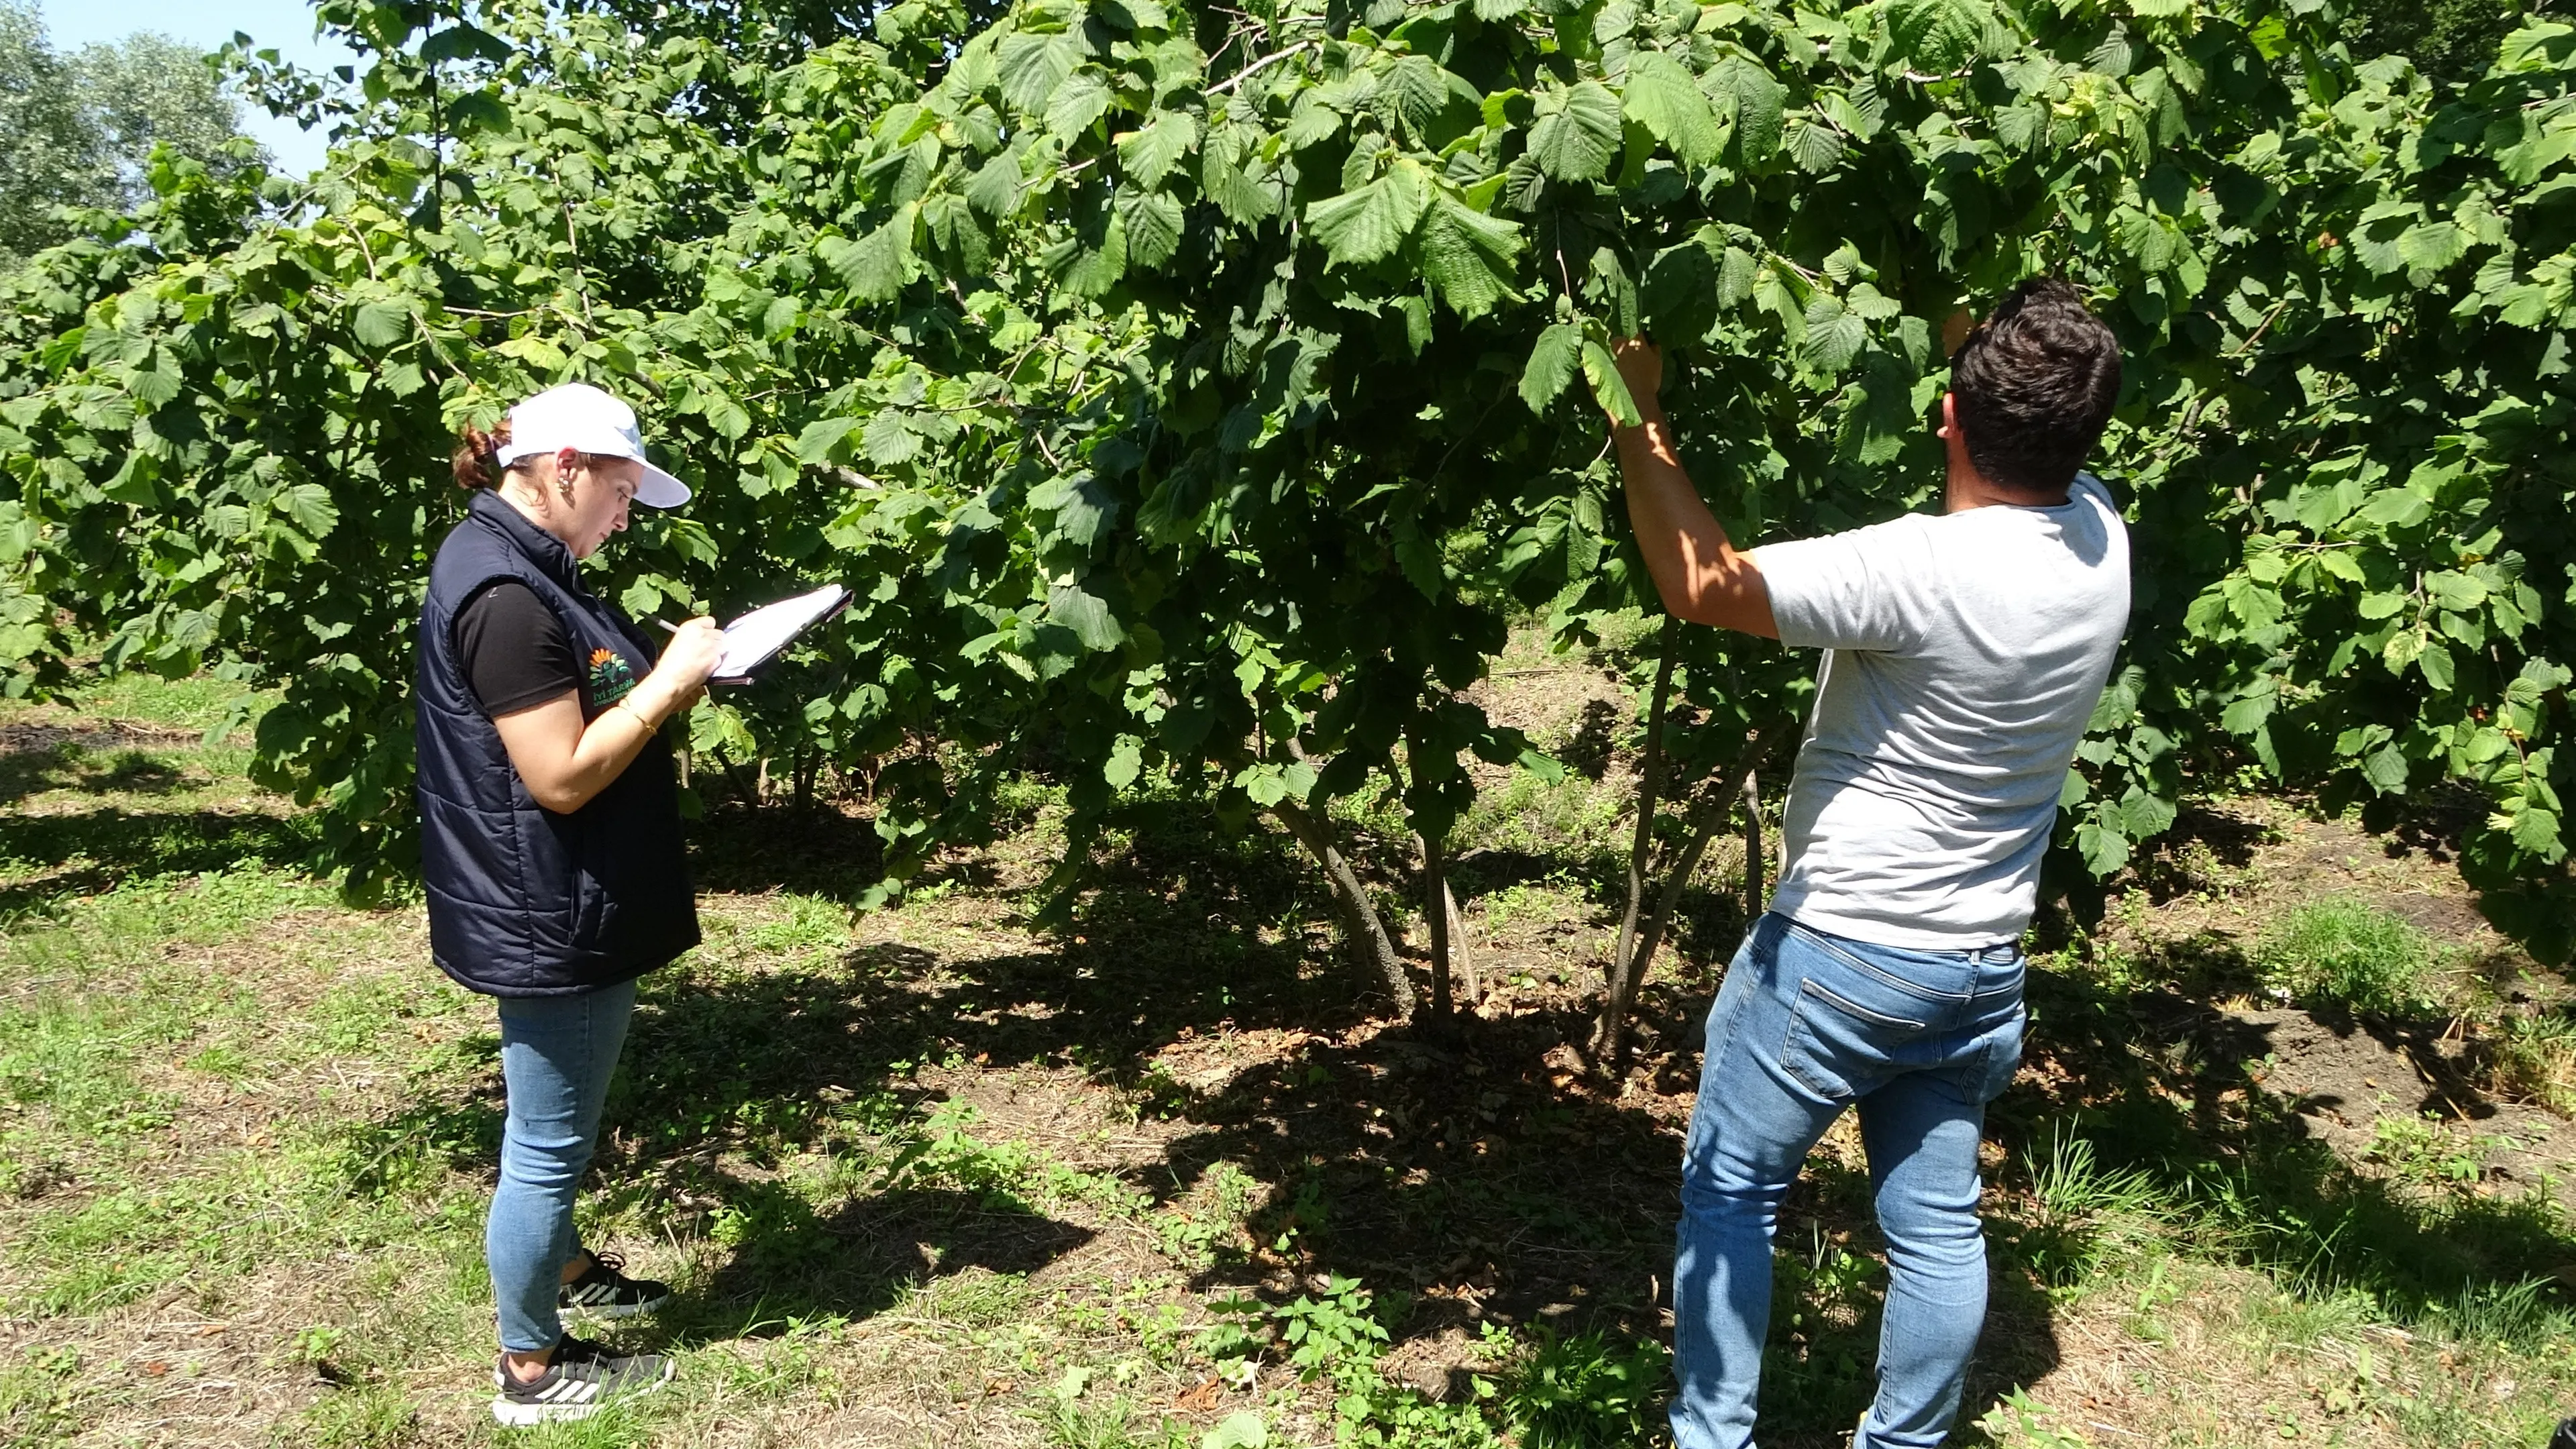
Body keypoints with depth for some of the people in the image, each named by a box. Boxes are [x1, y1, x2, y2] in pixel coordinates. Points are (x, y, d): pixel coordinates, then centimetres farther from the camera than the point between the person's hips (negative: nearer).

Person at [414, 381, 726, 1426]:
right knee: (548, 1142, 4)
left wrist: (668, 672, 2)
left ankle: (558, 1267, 47)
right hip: (547, 918, -11)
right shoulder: (505, 596, -25)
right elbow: (564, 776, -26)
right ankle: (531, 1367, 19)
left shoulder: (517, 563, 10)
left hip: (568, 908, 11)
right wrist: (671, 682, -19)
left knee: (559, 1125, 27)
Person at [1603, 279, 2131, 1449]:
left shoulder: (1919, 571, -27)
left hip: (1840, 954, -6)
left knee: (1729, 1193, 12)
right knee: (1937, 1222, 17)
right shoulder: (2102, 543, -6)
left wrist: (1641, 420, -19)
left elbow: (1698, 584, -26)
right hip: (1982, 968, 6)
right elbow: (2040, 454, 15)